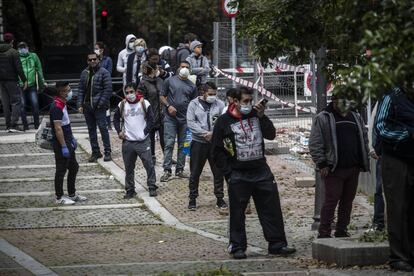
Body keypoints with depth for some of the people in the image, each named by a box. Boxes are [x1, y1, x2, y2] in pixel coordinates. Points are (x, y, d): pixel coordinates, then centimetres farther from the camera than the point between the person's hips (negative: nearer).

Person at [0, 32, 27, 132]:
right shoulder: (13, 52, -10)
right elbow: (19, 68, -13)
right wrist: (24, 80, -7)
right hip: (11, 80, -6)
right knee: (16, 101, -2)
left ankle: (8, 126, 9)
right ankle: (13, 125, -13)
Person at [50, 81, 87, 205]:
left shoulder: (62, 104, 10)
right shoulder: (56, 107, -22)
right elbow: (58, 128, -25)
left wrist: (72, 139, 23)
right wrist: (64, 147, -24)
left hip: (68, 142, 10)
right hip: (61, 144, -10)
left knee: (74, 167, 17)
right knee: (61, 170, -1)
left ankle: (72, 194, 28)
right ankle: (59, 198, 8)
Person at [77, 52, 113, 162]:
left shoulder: (103, 72, -5)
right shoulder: (84, 73, 12)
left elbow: (108, 89, -10)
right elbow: (81, 89, 12)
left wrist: (101, 103, -15)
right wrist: (80, 104, 3)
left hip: (99, 107, -6)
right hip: (87, 106, 6)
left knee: (103, 128, -6)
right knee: (91, 129, 9)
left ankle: (107, 152, -1)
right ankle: (95, 152, 17)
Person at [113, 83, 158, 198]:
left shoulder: (144, 103, -4)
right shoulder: (122, 105, 5)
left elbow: (151, 119, 0)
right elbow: (116, 119, 17)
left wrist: (145, 132, -8)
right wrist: (119, 131, 5)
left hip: (143, 141, -3)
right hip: (127, 142, 3)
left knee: (149, 165, -4)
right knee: (129, 167, 8)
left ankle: (152, 187, 7)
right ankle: (130, 190, 16)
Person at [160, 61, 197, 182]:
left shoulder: (192, 86, 11)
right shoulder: (170, 81, 4)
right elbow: (162, 96, 6)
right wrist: (168, 106, -12)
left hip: (185, 119, 3)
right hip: (170, 118, -3)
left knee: (183, 145, 6)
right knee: (169, 144, -9)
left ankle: (180, 169, 13)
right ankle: (167, 170, -9)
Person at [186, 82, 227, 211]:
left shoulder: (220, 104, 3)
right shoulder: (194, 104, 0)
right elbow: (191, 123, -7)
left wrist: (213, 133, -19)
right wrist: (205, 133, -16)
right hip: (198, 143, -1)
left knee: (218, 172, 6)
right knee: (195, 172, 5)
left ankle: (220, 199, 16)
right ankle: (192, 199, 15)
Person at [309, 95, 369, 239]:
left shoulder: (356, 118, 17)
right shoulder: (322, 118, 0)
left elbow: (364, 139, 23)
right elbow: (315, 143, -4)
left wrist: (364, 162, 14)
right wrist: (321, 164, -12)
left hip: (353, 168, 5)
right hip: (333, 169, -5)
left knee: (347, 201, 8)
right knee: (331, 200, -8)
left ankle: (342, 231, 17)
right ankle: (324, 233, -4)